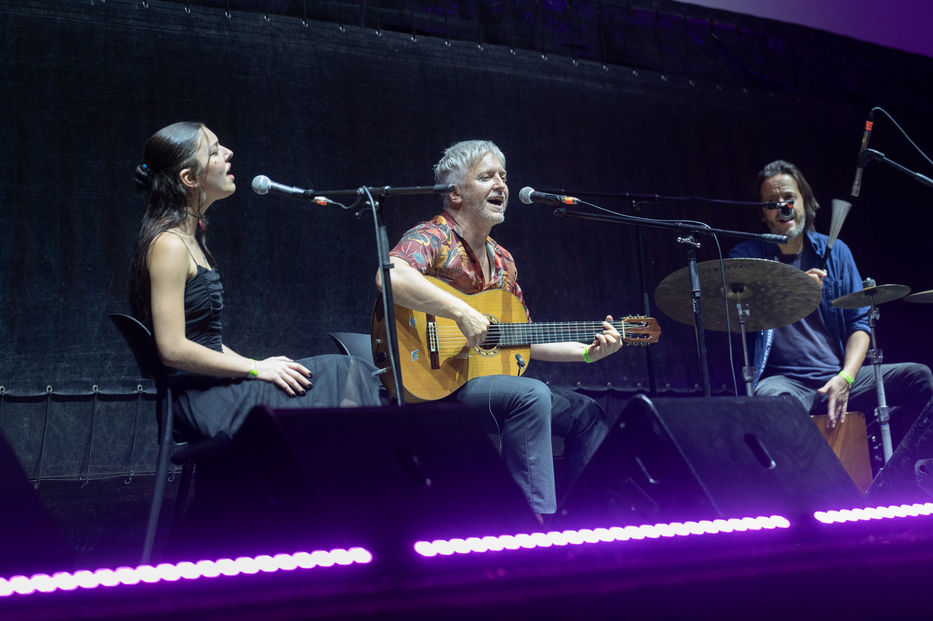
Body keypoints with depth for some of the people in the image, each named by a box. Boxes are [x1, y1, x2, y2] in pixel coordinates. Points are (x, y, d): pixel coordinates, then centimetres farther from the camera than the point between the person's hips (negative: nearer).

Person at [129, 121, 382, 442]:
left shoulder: (191, 235, 15)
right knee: (342, 374, -12)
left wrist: (258, 365, 6)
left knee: (344, 371, -1)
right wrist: (256, 369, -15)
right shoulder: (169, 244, -15)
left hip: (210, 386, 9)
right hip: (197, 400, -9)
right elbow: (173, 349, -21)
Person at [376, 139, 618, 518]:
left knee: (586, 413, 6)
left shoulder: (502, 260, 17)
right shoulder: (434, 238, -10)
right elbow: (390, 276, -33)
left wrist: (587, 352, 8)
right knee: (531, 395, -32)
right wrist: (462, 312, -35)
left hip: (492, 377, 9)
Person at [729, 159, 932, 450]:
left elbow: (859, 324, 9)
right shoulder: (745, 256, 6)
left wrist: (845, 377, -9)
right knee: (775, 400, -39)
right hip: (783, 379, -4)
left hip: (838, 375, 4)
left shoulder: (835, 251, 15)